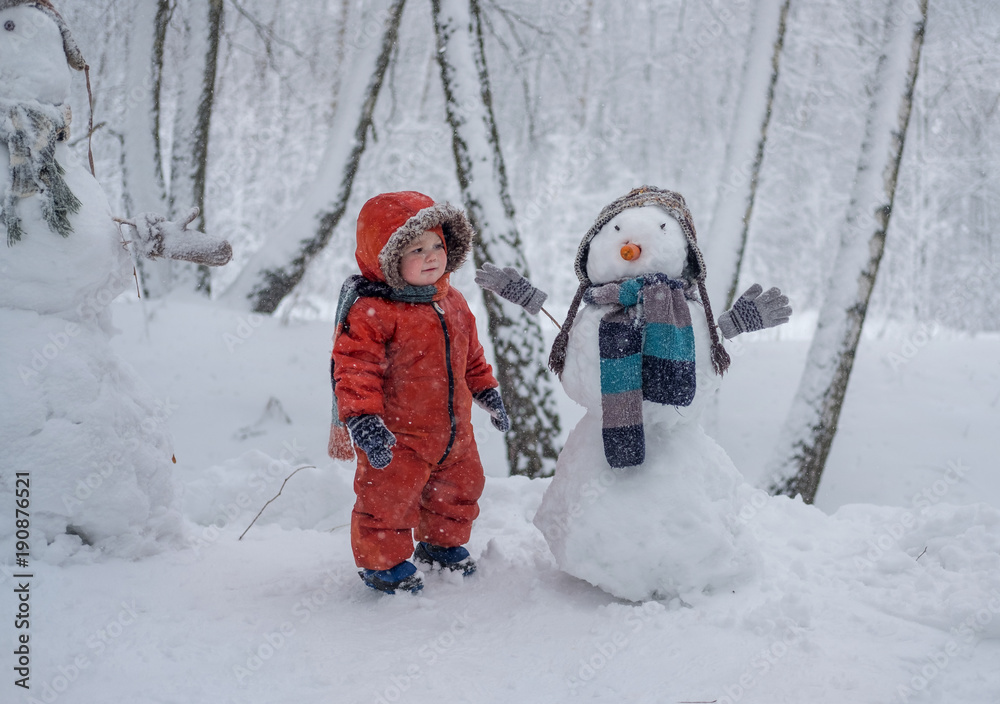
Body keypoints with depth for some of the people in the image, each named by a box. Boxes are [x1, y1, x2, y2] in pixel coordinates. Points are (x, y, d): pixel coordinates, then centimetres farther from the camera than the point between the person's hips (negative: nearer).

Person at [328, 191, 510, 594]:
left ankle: (443, 544, 44)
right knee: (388, 499, 1)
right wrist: (361, 419, -31)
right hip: (395, 437, -7)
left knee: (459, 489, 21)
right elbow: (354, 368, -24)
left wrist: (488, 394, 22)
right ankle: (383, 562, 23)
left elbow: (471, 356, 20)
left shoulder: (453, 304, 6)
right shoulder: (370, 312, -20)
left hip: (453, 432, 7)